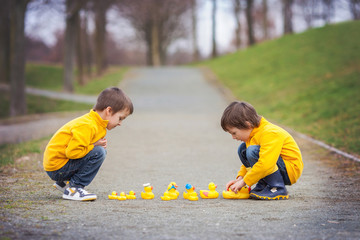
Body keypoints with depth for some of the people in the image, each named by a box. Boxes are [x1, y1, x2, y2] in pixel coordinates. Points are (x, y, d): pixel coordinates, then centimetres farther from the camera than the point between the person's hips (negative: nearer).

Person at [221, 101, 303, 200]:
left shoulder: (270, 133, -25)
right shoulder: (253, 133, 6)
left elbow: (265, 164, -35)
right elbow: (251, 162, 16)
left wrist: (244, 182, -27)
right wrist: (240, 178, -1)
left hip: (291, 169, -10)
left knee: (253, 151, -29)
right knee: (243, 149, 5)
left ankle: (278, 189, -23)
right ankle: (263, 184, 2)